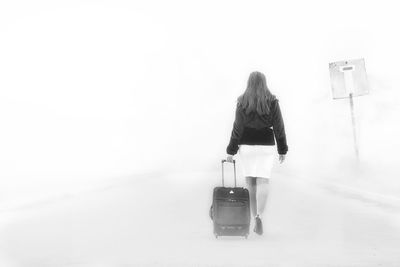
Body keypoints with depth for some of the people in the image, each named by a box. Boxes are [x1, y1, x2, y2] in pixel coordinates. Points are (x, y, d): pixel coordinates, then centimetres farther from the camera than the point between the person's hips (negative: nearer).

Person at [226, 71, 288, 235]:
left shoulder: (242, 102, -3)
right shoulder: (272, 102, -2)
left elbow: (237, 128, -5)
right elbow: (279, 127, -1)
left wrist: (231, 151, 0)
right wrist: (282, 150, 7)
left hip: (246, 146, 1)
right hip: (266, 146, -1)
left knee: (250, 183, 11)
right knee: (263, 182, -3)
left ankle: (255, 218, 16)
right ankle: (259, 216, -23)